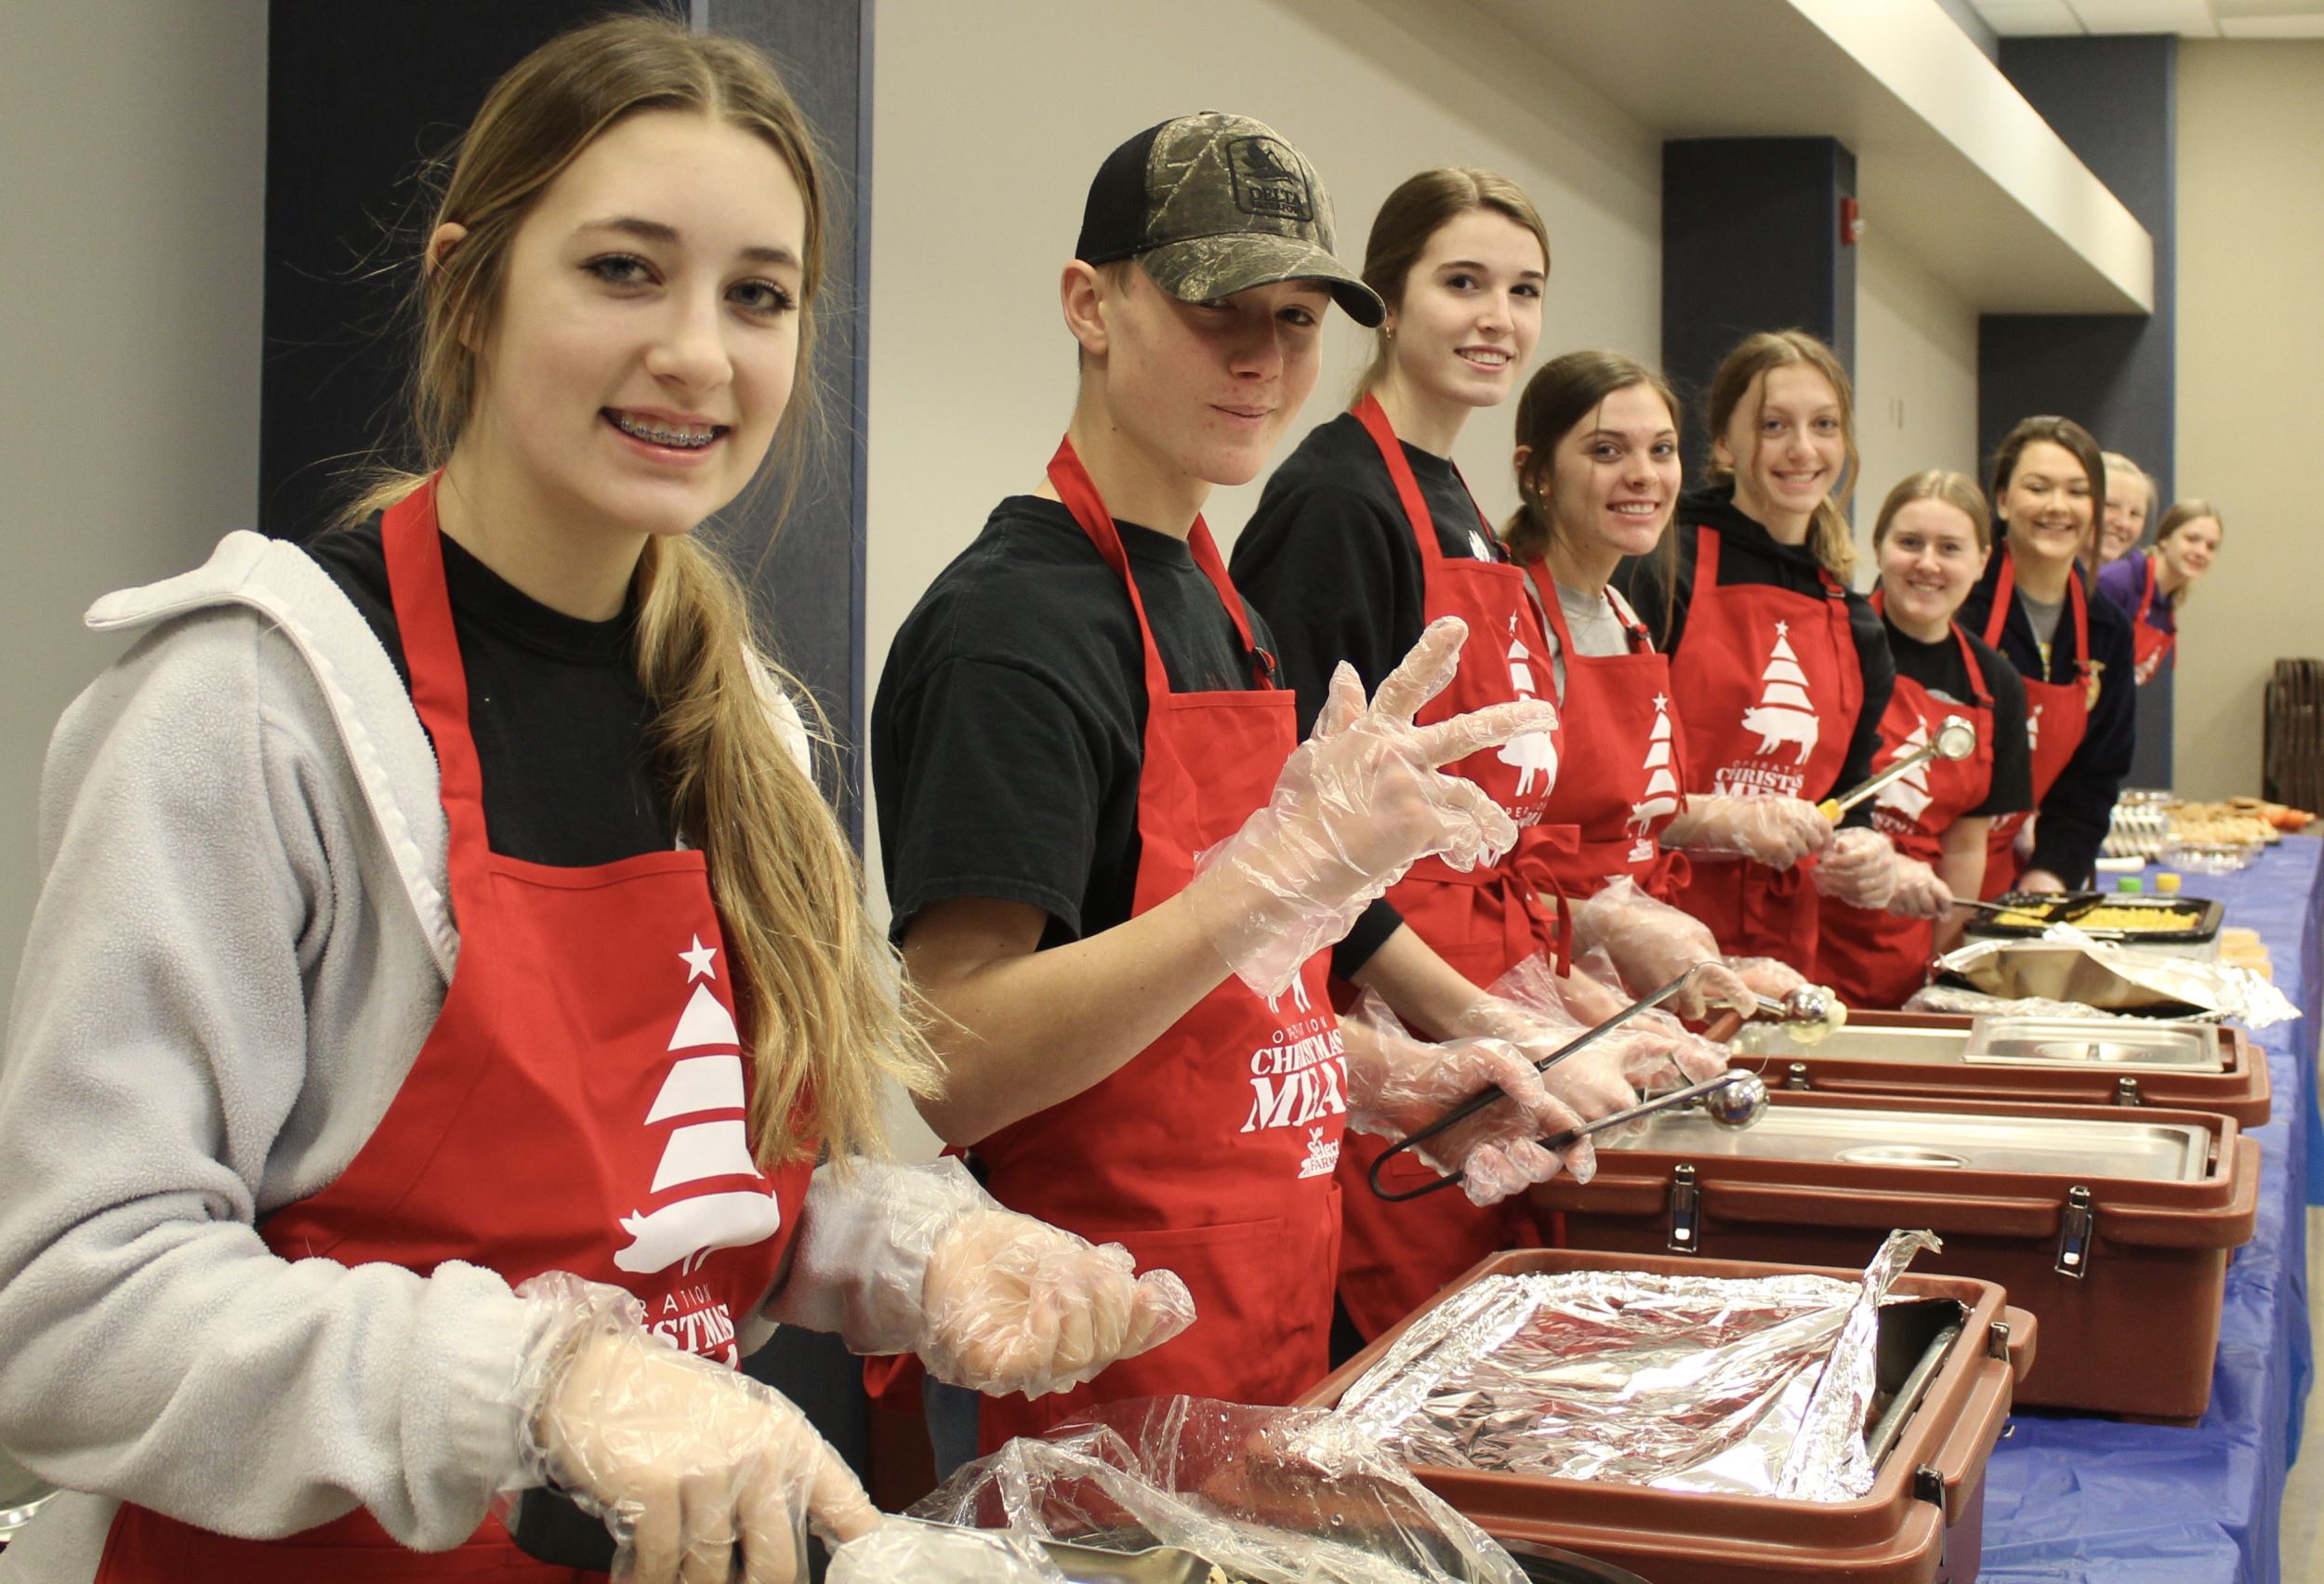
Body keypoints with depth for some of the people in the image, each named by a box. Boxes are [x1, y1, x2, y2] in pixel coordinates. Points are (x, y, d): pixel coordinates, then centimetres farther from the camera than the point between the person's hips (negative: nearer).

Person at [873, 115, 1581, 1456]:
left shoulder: (1215, 601, 11)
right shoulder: (1014, 621, -17)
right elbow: (951, 1073, -26)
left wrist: (1386, 1079, 4)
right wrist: (1282, 873, -34)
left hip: (1271, 1334, 9)